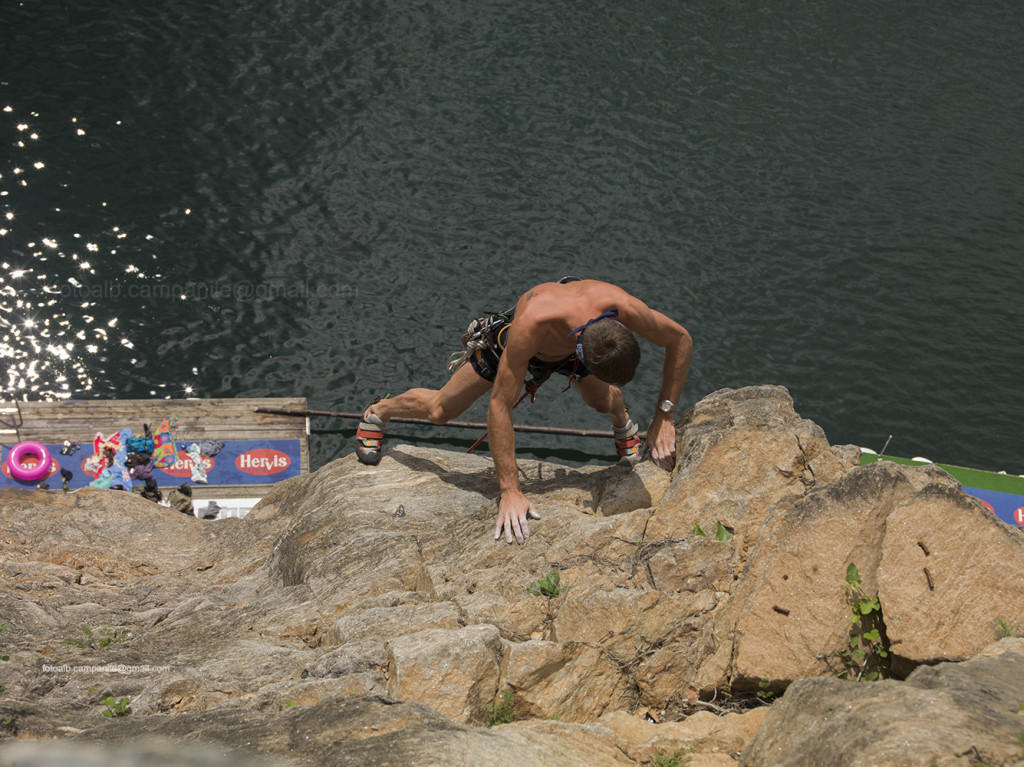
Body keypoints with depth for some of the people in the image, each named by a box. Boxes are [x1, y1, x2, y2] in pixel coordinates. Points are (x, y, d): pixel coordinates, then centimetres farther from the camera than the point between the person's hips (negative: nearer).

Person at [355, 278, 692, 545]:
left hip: (571, 336, 3)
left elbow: (681, 341, -24)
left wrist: (664, 416, -27)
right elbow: (499, 407, -44)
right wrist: (510, 491, -45)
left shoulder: (624, 309, -44)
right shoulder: (530, 324, -52)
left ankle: (622, 423, 37)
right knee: (440, 409, 7)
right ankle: (378, 412, 39)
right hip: (511, 336, -2)